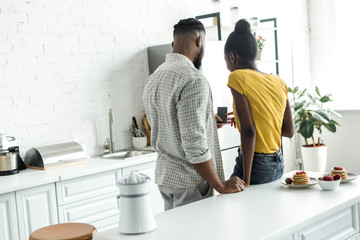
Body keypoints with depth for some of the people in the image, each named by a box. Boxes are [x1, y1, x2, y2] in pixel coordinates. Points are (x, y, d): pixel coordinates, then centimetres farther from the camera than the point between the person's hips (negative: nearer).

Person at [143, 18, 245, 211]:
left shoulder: (153, 77, 9)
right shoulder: (193, 79, -19)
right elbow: (195, 146, -23)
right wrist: (221, 186, -15)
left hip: (163, 174, 9)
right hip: (189, 180, -9)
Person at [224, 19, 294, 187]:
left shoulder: (238, 77, -11)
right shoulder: (279, 82, 7)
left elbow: (248, 131, -18)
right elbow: (289, 131, 10)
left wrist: (246, 179, -17)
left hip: (256, 165, -7)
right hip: (278, 164, 7)